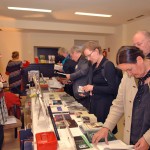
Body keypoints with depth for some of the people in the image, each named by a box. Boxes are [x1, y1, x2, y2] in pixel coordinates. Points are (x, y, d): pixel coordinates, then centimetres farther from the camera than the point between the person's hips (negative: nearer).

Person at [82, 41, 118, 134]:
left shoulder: (108, 65, -14)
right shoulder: (94, 66, 9)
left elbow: (112, 89, -19)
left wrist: (93, 88, -17)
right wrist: (87, 91, 3)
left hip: (105, 104, -8)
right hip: (94, 102, 8)